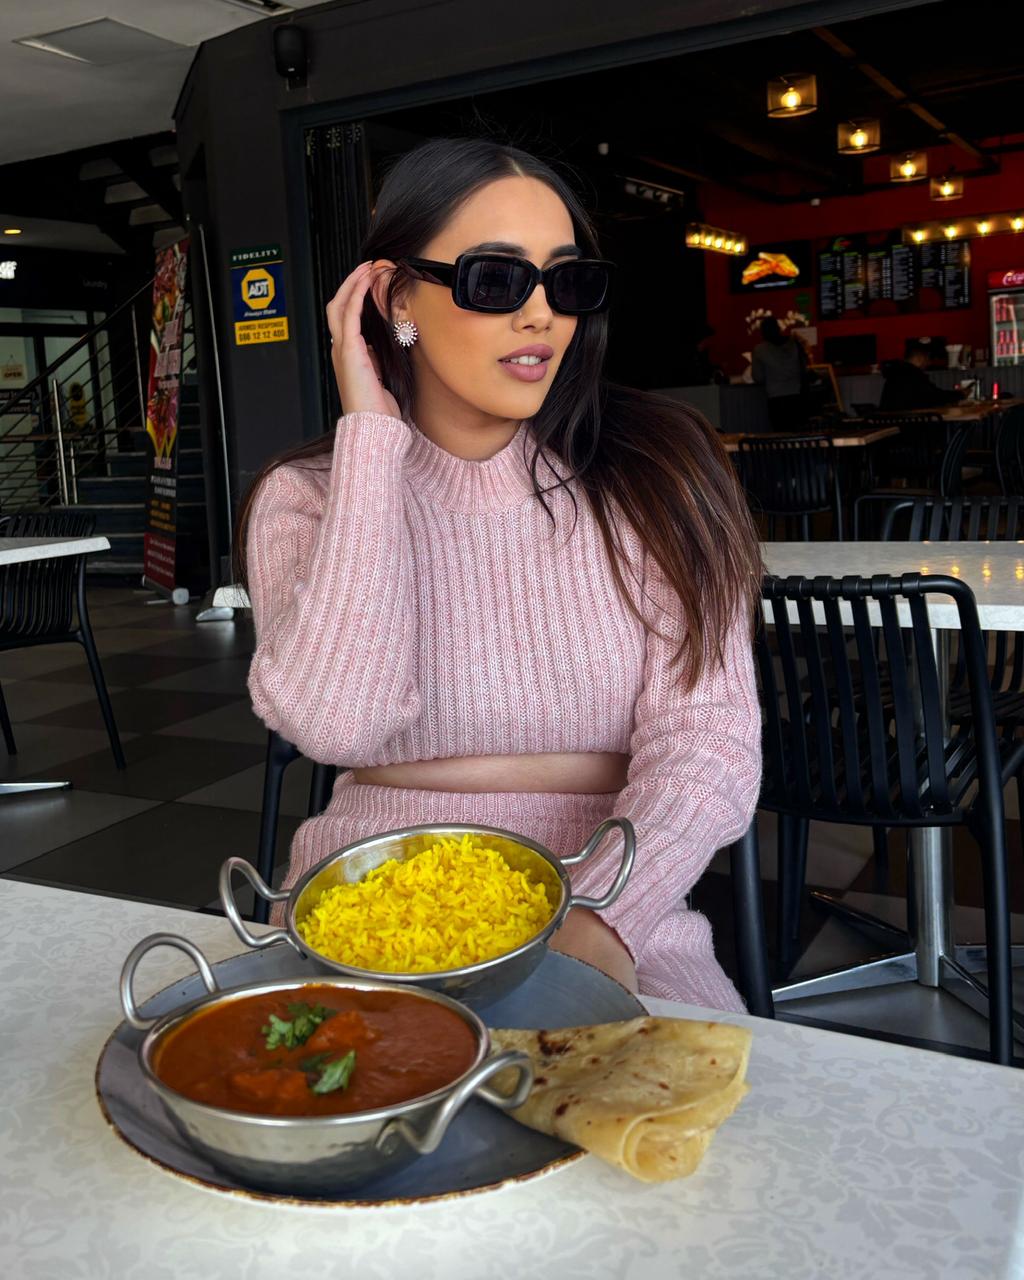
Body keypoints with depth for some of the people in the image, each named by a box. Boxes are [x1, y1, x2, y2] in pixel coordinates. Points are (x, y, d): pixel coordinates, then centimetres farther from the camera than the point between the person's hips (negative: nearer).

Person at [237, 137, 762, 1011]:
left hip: (611, 914, 0)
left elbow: (707, 737, -6)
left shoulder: (650, 476, 2)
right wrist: (373, 437, -10)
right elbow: (336, 723, -17)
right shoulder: (309, 496, 3)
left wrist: (601, 920, -24)